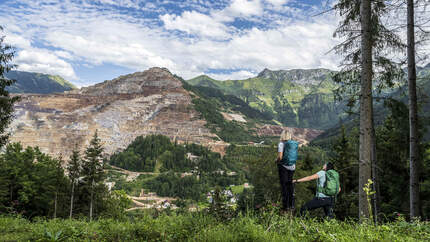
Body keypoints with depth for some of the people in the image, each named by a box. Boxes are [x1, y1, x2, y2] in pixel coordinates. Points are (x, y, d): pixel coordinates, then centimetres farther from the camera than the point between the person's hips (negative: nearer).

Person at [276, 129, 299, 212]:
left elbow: (280, 157, -20)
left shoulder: (281, 144, -14)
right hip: (292, 166, 5)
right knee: (290, 184, 17)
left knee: (284, 185, 3)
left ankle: (286, 206, 5)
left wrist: (277, 161, 0)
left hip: (283, 166, -5)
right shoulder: (294, 143, 3)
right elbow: (294, 156, 7)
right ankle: (292, 205, 20)